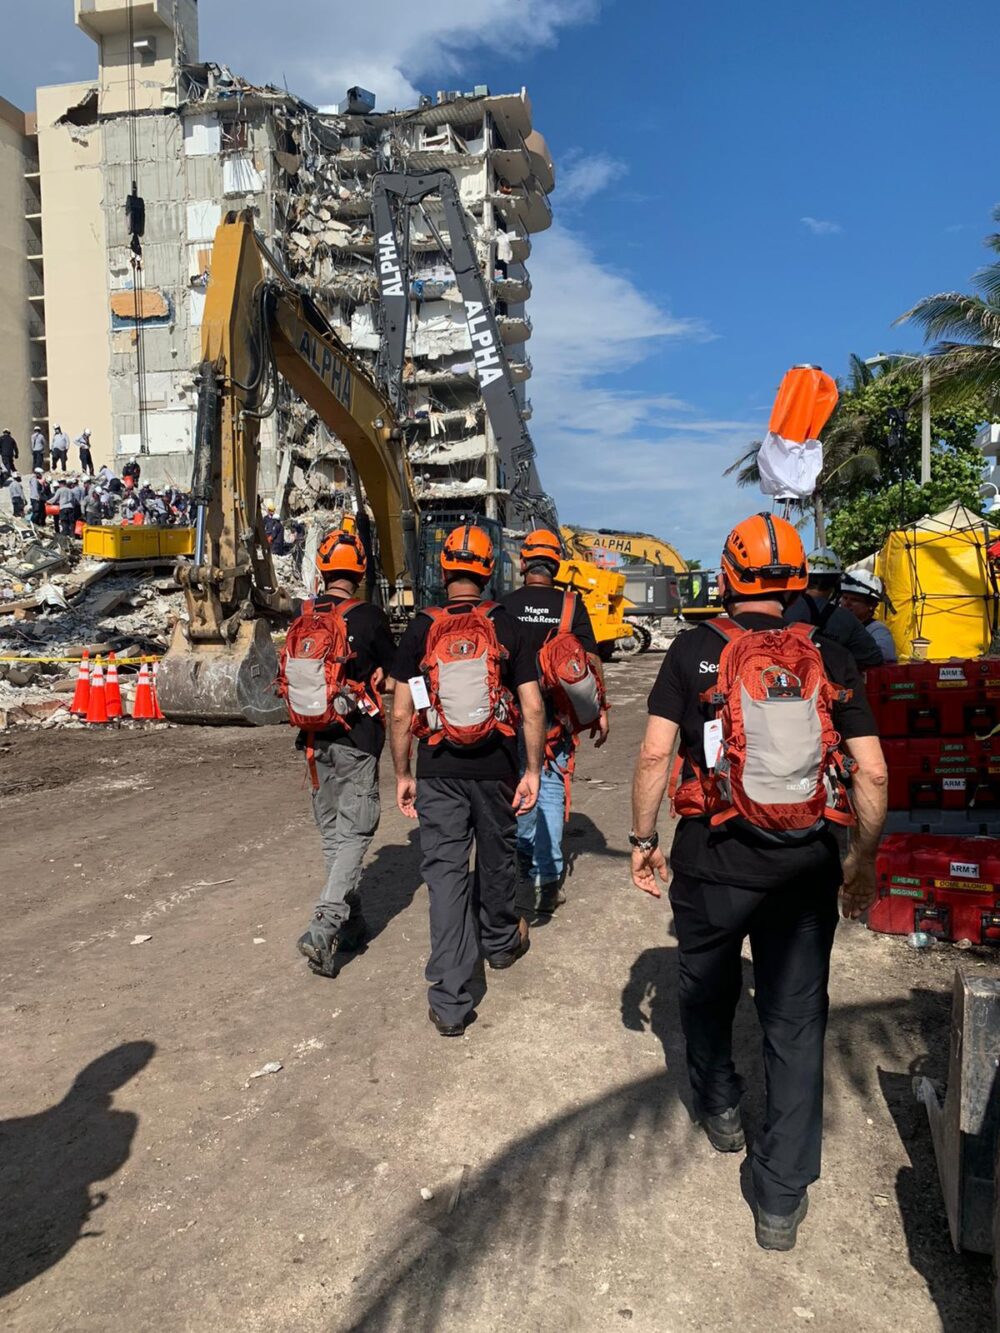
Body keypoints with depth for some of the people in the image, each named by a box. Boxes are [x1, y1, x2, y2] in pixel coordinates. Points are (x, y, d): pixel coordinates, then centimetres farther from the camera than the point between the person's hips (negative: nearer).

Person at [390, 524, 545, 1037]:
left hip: (438, 771, -1)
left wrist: (402, 774, 6)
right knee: (496, 859, 21)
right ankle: (500, 940, 47)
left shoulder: (421, 628, -3)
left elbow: (401, 713, -4)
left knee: (445, 871, 2)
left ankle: (450, 1001, 2)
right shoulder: (507, 627, -2)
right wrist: (533, 771, 2)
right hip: (495, 768, 1)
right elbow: (532, 708, -6)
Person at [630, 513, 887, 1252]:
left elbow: (654, 754, -8)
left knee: (706, 991, 25)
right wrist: (865, 858, 12)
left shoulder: (693, 651, -6)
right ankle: (782, 1200, 20)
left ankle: (721, 1108, 48)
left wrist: (644, 839, 4)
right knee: (796, 1024, 12)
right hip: (804, 868, 1)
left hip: (710, 864, 0)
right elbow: (872, 774, -2)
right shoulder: (831, 657, -1)